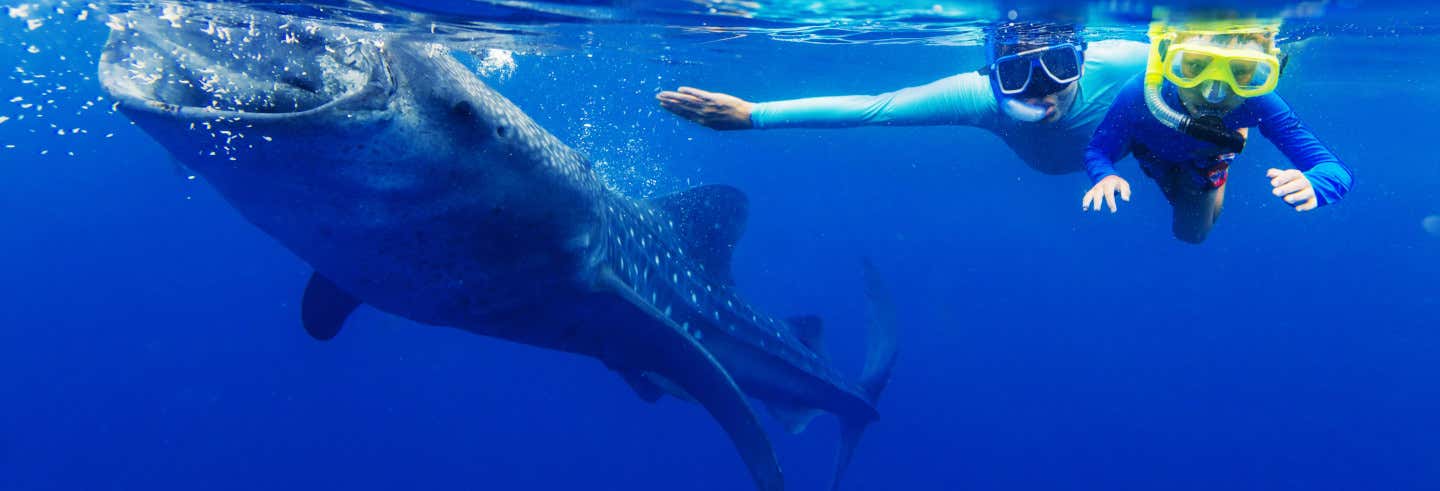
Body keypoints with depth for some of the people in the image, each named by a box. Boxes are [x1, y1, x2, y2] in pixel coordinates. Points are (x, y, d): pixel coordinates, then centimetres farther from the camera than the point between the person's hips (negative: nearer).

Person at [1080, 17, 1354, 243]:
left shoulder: (1258, 104, -44)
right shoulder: (1139, 96, -49)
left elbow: (1338, 171, -43)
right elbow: (1097, 151, -36)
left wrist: (1309, 186, -69)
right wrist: (1105, 176, -62)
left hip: (1203, 162, 1)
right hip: (1149, 147, -1)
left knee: (1192, 233, 24)